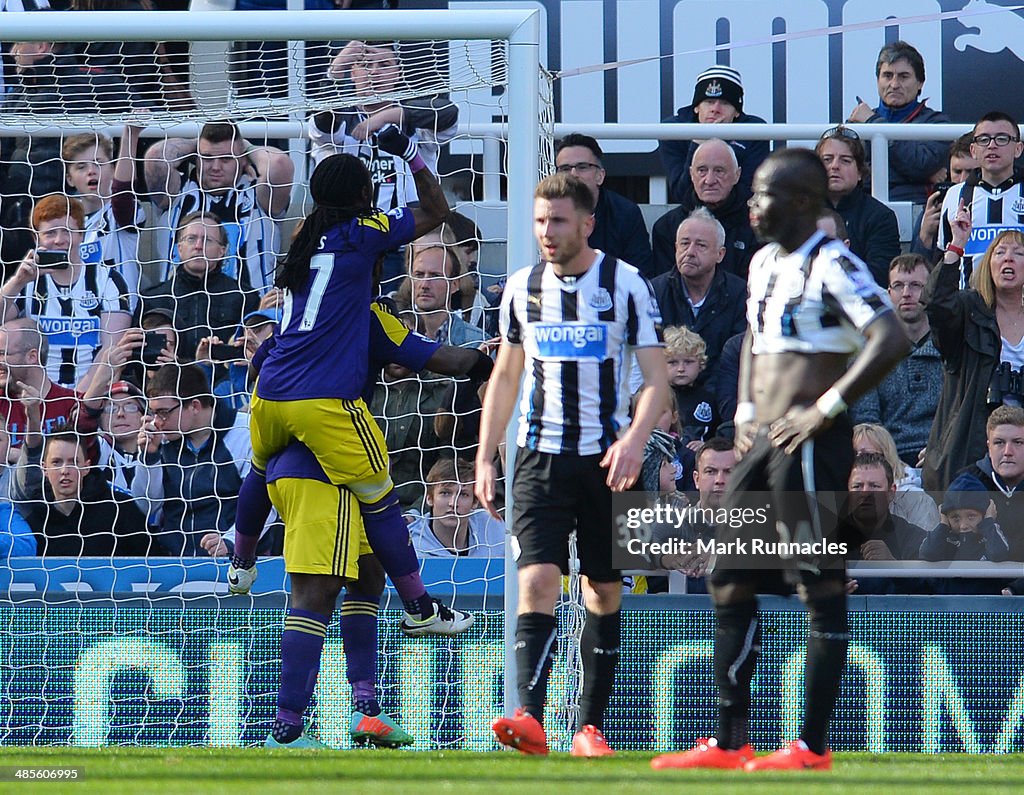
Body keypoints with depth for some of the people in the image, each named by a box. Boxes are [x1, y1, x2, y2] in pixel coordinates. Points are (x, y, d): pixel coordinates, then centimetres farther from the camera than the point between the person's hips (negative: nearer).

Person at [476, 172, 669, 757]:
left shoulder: (627, 285, -3)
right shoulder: (522, 288, 7)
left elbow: (657, 380, -5)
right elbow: (505, 377, 18)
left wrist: (634, 439, -23)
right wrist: (485, 458, 12)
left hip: (606, 459, -1)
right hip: (541, 456, 1)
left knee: (604, 592, 6)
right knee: (537, 582, -15)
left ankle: (591, 726, 14)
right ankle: (531, 721, -27)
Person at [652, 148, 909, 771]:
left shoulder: (832, 266, -12)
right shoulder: (765, 264, 16)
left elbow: (892, 340, -23)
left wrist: (826, 409, -20)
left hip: (809, 446, -10)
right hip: (762, 444, 10)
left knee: (822, 591, -5)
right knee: (730, 584, 9)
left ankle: (813, 746, -3)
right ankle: (730, 742, 13)